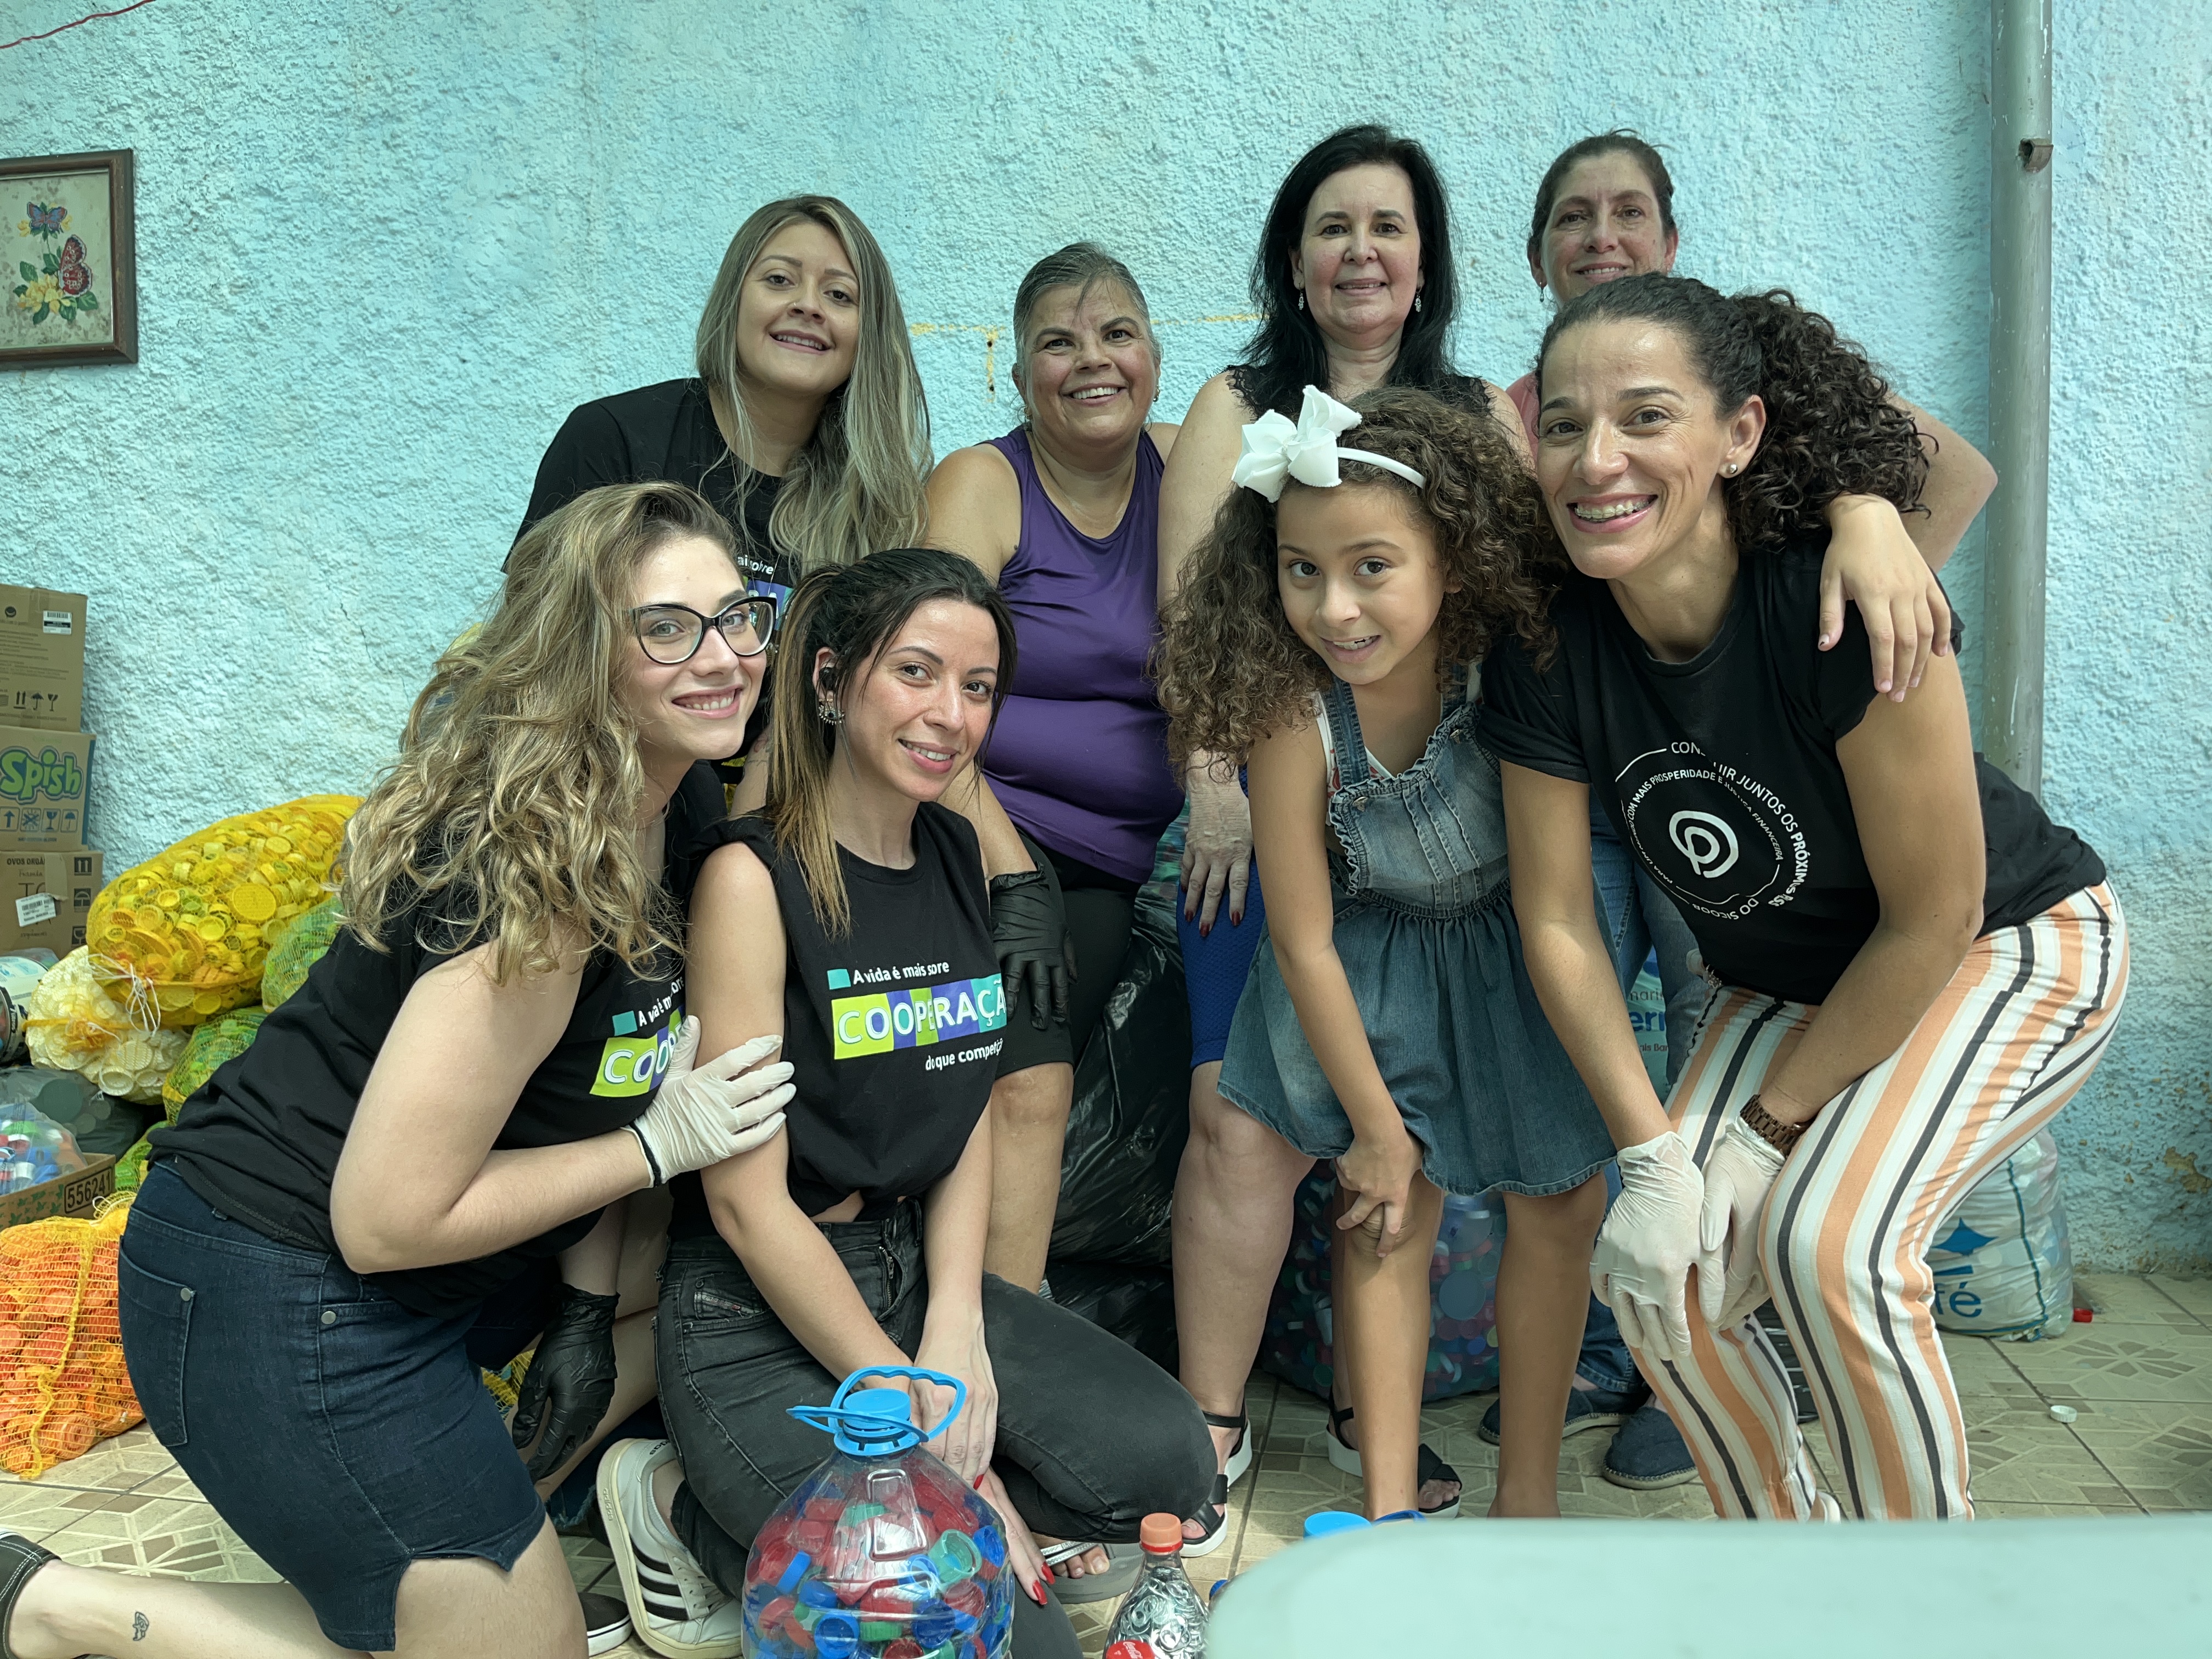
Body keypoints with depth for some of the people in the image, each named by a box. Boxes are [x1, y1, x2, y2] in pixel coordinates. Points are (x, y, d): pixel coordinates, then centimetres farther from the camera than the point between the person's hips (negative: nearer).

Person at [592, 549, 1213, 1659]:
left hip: (916, 1273, 7)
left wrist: (956, 1333, -6)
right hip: (755, 1320, -7)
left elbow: (967, 1115, 8)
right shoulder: (753, 875, -17)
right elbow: (746, 1200, -17)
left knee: (1167, 1456, -7)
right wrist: (919, 1420, -15)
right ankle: (690, 1508, 5)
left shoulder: (957, 854, 5)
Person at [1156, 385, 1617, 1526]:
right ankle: (1390, 1508, 13)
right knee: (1392, 1213, -1)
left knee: (1562, 1205, 4)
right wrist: (1377, 1124, -11)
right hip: (1373, 975, -2)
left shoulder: (1514, 669, -29)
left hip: (1520, 954, 2)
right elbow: (1303, 940, -19)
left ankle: (1529, 1495, 21)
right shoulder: (1294, 718, -30)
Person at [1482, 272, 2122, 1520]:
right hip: (1789, 985, 5)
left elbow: (1934, 920, -23)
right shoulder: (1545, 655, -19)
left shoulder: (1847, 607, -32)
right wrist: (1652, 1149, -15)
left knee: (1828, 1241, -26)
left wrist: (1767, 1123, -15)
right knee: (1661, 1276, -7)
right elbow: (1558, 920, -11)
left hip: (2015, 951, -5)